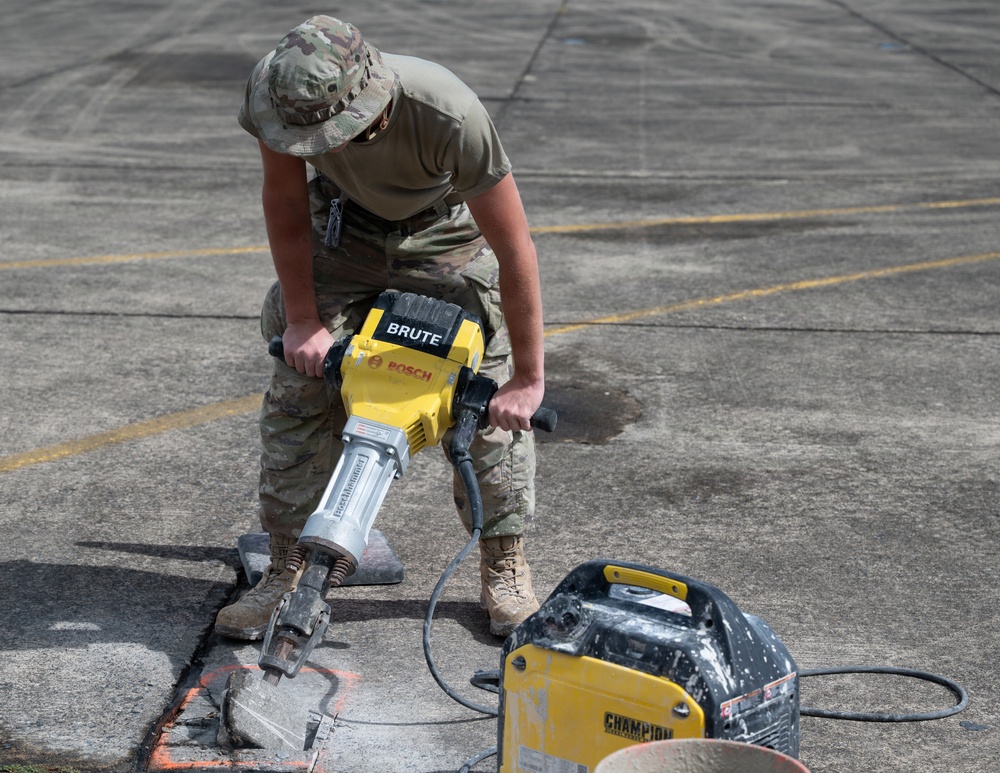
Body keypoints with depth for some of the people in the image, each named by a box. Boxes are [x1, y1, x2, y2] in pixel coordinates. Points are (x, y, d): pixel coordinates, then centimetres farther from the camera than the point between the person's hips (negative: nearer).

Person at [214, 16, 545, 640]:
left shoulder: (450, 115, -41)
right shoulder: (278, 92, -32)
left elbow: (516, 251, -33)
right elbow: (286, 201, -14)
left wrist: (528, 378, -27)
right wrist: (302, 320, -14)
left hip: (446, 237, -2)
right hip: (343, 226, 3)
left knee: (489, 399, -8)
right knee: (299, 389, -6)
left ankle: (506, 571, 10)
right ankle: (287, 572, 5)